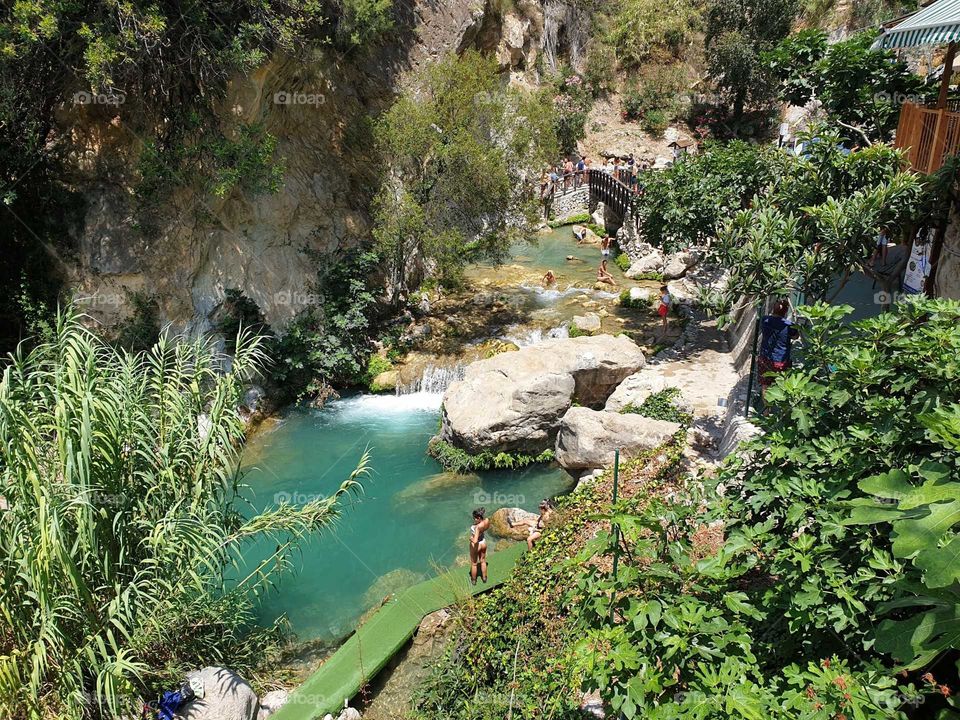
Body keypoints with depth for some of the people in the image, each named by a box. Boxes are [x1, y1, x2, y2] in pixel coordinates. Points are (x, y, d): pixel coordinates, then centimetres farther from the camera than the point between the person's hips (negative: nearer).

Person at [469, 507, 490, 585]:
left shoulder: (478, 527, -39)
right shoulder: (487, 521, -19)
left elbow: (475, 541, -44)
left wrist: (471, 539, -24)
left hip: (476, 545, -6)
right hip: (483, 543, 6)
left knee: (474, 564, 20)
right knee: (483, 561, 29)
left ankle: (473, 580, 40)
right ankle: (484, 577, 46)